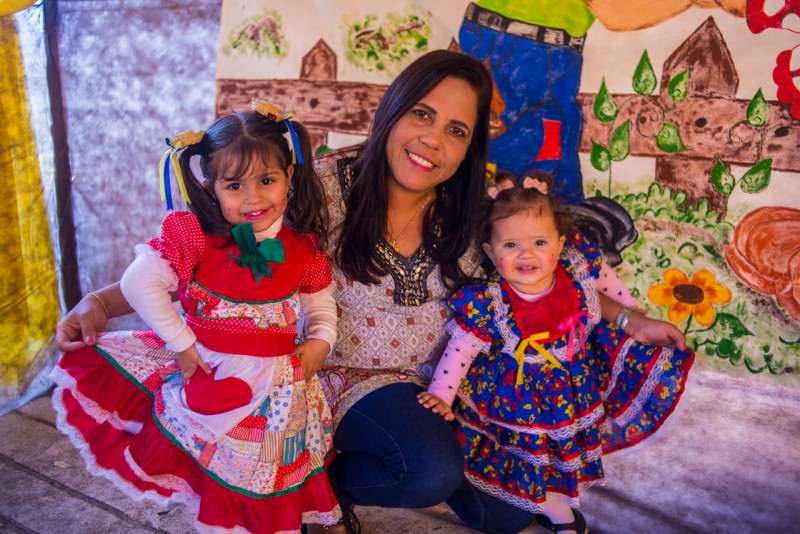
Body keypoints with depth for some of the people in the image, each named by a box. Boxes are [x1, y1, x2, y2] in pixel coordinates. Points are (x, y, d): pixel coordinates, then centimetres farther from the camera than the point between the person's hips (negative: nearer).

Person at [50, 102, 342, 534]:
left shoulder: (303, 247, -5)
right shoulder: (194, 234, -13)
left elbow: (321, 304, 11)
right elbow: (139, 282, -19)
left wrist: (320, 342, -7)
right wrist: (182, 343, -18)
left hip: (274, 379, 1)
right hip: (204, 368, -1)